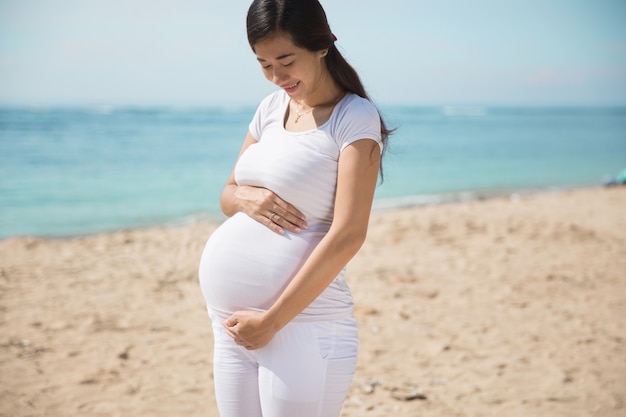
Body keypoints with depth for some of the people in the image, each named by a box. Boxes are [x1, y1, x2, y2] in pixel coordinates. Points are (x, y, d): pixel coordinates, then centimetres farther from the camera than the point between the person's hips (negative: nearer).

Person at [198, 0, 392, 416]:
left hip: (303, 325, -6)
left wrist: (271, 321, -16)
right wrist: (247, 198, -6)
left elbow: (348, 235, -15)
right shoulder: (271, 108, 11)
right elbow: (227, 195, 19)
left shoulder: (356, 117, -8)